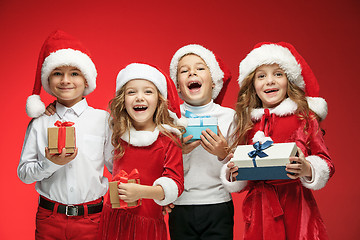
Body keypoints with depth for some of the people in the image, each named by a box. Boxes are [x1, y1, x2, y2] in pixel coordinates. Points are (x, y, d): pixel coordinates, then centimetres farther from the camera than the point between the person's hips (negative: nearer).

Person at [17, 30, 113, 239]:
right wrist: (50, 163, -16)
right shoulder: (40, 122, 1)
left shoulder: (103, 120, -1)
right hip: (49, 218, 1)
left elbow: (116, 166, 2)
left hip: (91, 218, 0)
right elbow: (24, 173, 1)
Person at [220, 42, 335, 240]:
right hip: (259, 206, 2)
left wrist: (308, 170, -20)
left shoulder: (305, 117, 0)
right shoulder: (247, 123, 8)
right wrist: (232, 172, -6)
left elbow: (325, 162, -1)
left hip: (295, 202, -2)